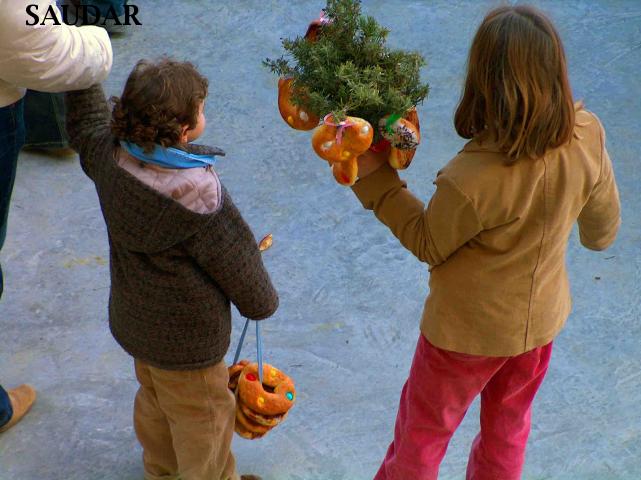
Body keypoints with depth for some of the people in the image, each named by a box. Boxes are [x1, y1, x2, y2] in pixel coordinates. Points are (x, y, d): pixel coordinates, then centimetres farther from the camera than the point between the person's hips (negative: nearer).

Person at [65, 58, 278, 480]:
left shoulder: (109, 155, -17)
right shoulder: (201, 198, -34)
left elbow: (85, 117, 7)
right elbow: (238, 264, -19)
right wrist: (263, 301, 1)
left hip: (132, 320, 8)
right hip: (186, 341, -8)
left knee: (155, 401, 31)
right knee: (203, 418, 18)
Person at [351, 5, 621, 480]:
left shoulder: (470, 181, -39)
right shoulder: (588, 137, -23)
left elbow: (429, 245, -17)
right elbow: (604, 224, -3)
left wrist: (375, 178, -14)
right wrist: (598, 236, 21)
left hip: (469, 332, -5)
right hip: (541, 316, 5)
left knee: (423, 432, 23)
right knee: (507, 432, 30)